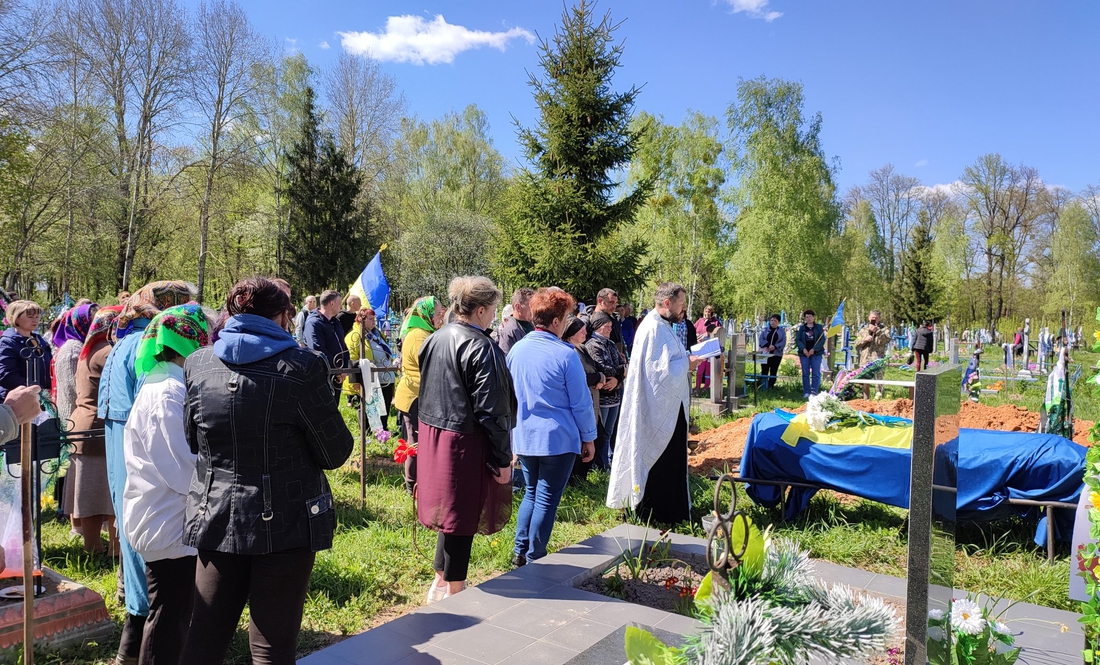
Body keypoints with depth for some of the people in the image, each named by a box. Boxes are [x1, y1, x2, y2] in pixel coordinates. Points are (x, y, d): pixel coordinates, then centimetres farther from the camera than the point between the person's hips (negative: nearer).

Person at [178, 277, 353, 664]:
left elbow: (191, 441, 12)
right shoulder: (301, 367, -14)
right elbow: (336, 453, -9)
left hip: (217, 519, 4)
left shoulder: (197, 364, 0)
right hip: (285, 523, -4)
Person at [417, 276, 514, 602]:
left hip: (433, 436, 8)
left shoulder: (435, 340, 5)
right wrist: (503, 459, -13)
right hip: (465, 442, -8)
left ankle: (440, 582, 33)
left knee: (450, 512, 20)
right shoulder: (481, 348, -19)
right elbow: (490, 410, -19)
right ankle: (454, 591, 19)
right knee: (463, 516, 5)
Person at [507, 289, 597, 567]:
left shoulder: (516, 350, 3)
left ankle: (520, 552, 23)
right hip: (558, 439, -5)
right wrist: (589, 437, 1)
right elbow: (581, 402, -10)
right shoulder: (565, 354, -15)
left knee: (531, 494, 21)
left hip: (524, 437, 6)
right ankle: (535, 560, 14)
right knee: (546, 500, 6)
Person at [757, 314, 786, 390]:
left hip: (776, 354, 0)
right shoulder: (765, 330, 10)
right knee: (764, 371, -4)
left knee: (773, 372, 2)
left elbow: (783, 342, -2)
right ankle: (763, 387, -4)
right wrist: (768, 345, -19)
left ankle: (770, 387, 6)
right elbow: (760, 339, -1)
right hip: (765, 354, 0)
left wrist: (775, 346, -19)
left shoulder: (782, 331, 8)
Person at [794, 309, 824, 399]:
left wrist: (814, 349, -13)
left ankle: (814, 391, -7)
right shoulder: (801, 328, 10)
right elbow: (797, 340, 4)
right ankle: (806, 393, 6)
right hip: (804, 354, 1)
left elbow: (822, 339, -2)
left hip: (816, 353, -1)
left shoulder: (819, 327, 7)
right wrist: (803, 349, -13)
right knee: (805, 374, 2)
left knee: (816, 373, -7)